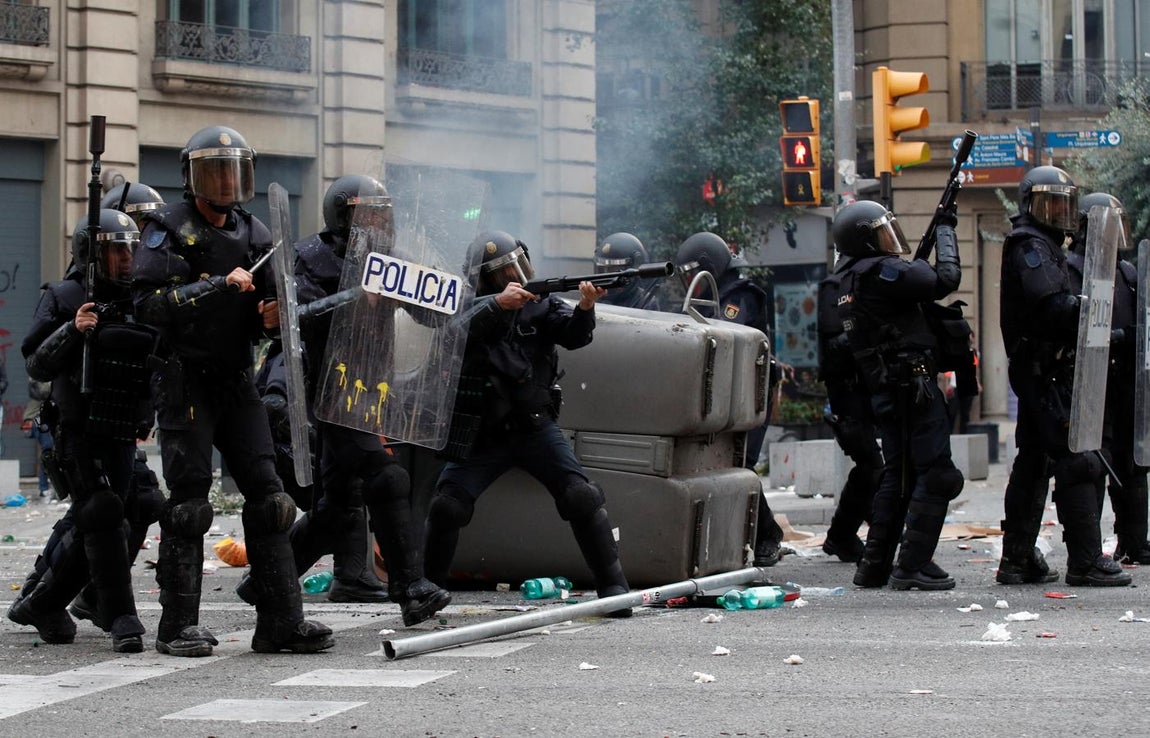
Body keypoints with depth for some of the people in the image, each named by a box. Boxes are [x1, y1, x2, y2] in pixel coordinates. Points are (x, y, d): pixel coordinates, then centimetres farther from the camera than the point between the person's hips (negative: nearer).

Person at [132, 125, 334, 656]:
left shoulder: (254, 234, 14)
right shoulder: (170, 229, -4)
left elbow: (272, 302, 21)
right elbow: (148, 302, -17)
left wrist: (272, 313, -3)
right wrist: (219, 287, -23)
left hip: (237, 382, 6)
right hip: (185, 382, -6)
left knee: (268, 496, 0)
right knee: (188, 501, -5)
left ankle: (281, 619, 1)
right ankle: (178, 626, 1)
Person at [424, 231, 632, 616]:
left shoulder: (541, 305, 1)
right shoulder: (470, 305, -1)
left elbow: (573, 335, -14)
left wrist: (586, 307, -36)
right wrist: (497, 303, -35)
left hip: (535, 427, 0)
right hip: (482, 435, 0)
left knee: (583, 497, -13)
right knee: (446, 506, -9)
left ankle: (613, 589, -6)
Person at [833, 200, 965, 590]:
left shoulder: (851, 280, 14)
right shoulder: (882, 272, -15)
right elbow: (946, 278, -15)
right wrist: (945, 230, -2)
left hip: (884, 390, 10)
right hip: (914, 385, -10)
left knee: (898, 475, 15)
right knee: (936, 474, -6)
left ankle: (874, 565, 15)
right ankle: (913, 566, -10)